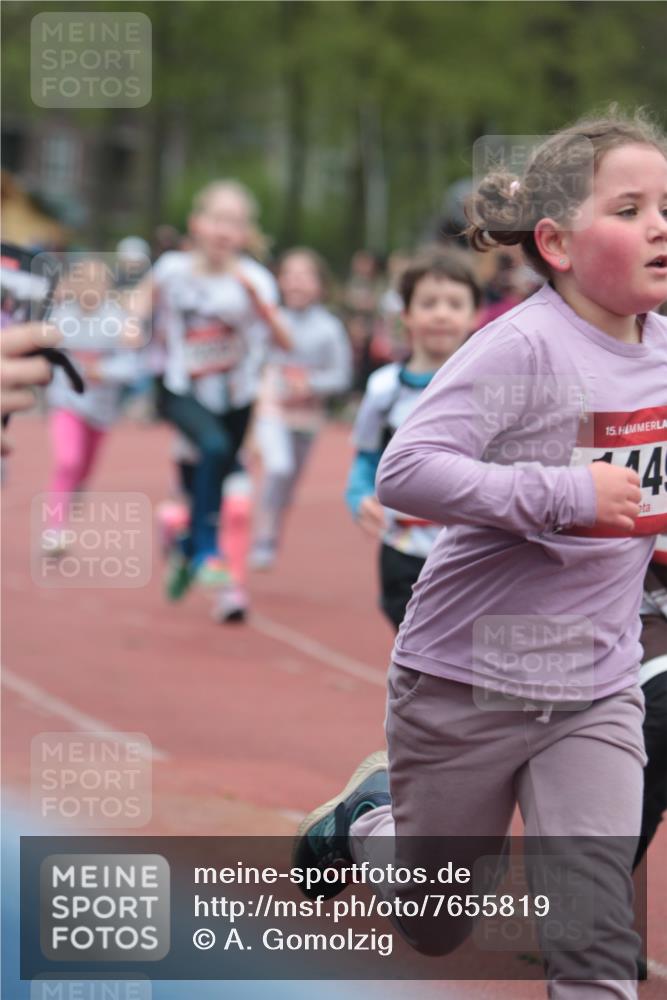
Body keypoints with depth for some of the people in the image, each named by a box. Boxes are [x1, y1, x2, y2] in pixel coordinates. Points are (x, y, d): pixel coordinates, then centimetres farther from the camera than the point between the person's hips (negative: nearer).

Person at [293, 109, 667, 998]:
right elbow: (405, 471, -30)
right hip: (468, 680, -4)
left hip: (596, 690, 4)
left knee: (594, 927, -9)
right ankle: (369, 817, 48)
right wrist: (567, 496, -31)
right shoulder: (524, 347, -21)